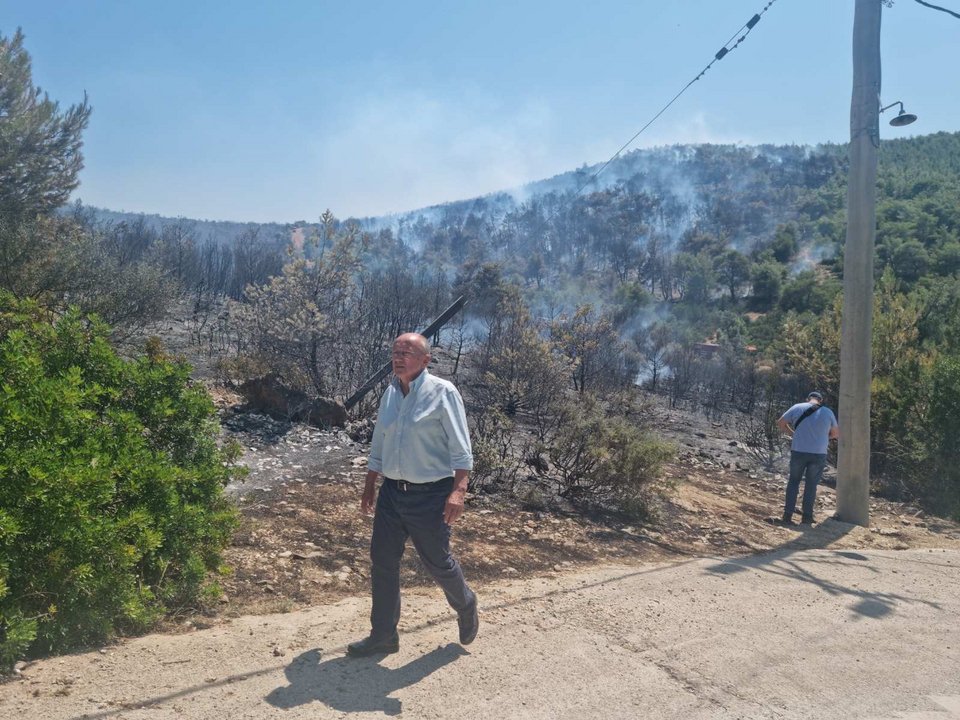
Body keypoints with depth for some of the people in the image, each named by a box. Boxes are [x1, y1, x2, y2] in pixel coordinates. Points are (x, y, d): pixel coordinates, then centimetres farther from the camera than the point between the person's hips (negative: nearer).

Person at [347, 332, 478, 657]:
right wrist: (369, 486, 19)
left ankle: (466, 607, 37)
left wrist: (458, 490, -22)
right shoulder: (390, 394, 7)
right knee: (382, 561, 9)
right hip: (392, 493, 6)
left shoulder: (442, 392, -12)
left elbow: (460, 448, -14)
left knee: (438, 562, 7)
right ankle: (383, 635, 24)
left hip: (430, 495, -6)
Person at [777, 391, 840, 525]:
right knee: (811, 485, 12)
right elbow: (836, 433, 14)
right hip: (819, 454, 0)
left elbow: (780, 423, 6)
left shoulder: (798, 407, 0)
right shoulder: (828, 412, 3)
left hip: (798, 451, 0)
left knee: (794, 481, 13)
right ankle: (806, 516, 15)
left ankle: (788, 515, 10)